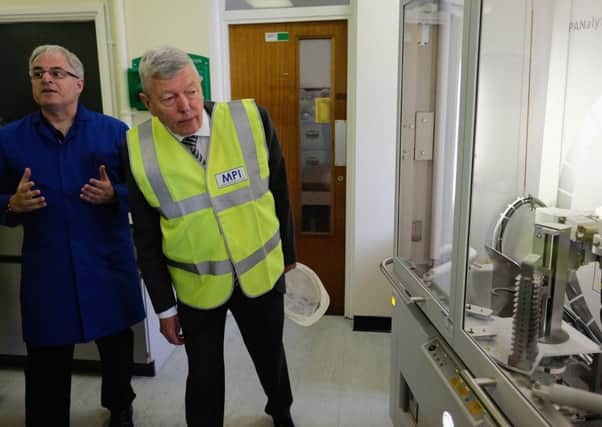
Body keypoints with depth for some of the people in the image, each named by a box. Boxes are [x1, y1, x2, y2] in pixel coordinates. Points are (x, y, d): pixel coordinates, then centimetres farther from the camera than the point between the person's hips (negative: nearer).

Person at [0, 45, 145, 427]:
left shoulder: (114, 132, -1)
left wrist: (114, 195, -18)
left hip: (108, 263, 1)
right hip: (46, 269, 0)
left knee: (117, 345, 18)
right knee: (47, 365, 8)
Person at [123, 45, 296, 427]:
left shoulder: (252, 120, -14)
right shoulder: (139, 148, -12)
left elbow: (279, 194, -2)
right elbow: (146, 237, -4)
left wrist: (288, 256, 6)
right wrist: (165, 306, 0)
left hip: (262, 272, 1)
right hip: (196, 285, -1)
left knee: (271, 356, 24)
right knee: (204, 376, 16)